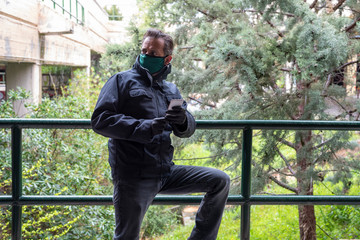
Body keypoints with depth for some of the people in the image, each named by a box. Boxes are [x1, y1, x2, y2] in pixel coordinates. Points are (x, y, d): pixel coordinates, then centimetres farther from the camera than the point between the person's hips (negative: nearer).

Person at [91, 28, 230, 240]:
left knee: (221, 181, 1)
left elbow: (187, 131, 12)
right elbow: (100, 120, -11)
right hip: (133, 177, -5)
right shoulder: (122, 80, 1)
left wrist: (183, 120, -14)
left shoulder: (171, 90, 17)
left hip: (166, 172, 5)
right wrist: (144, 127, -20)